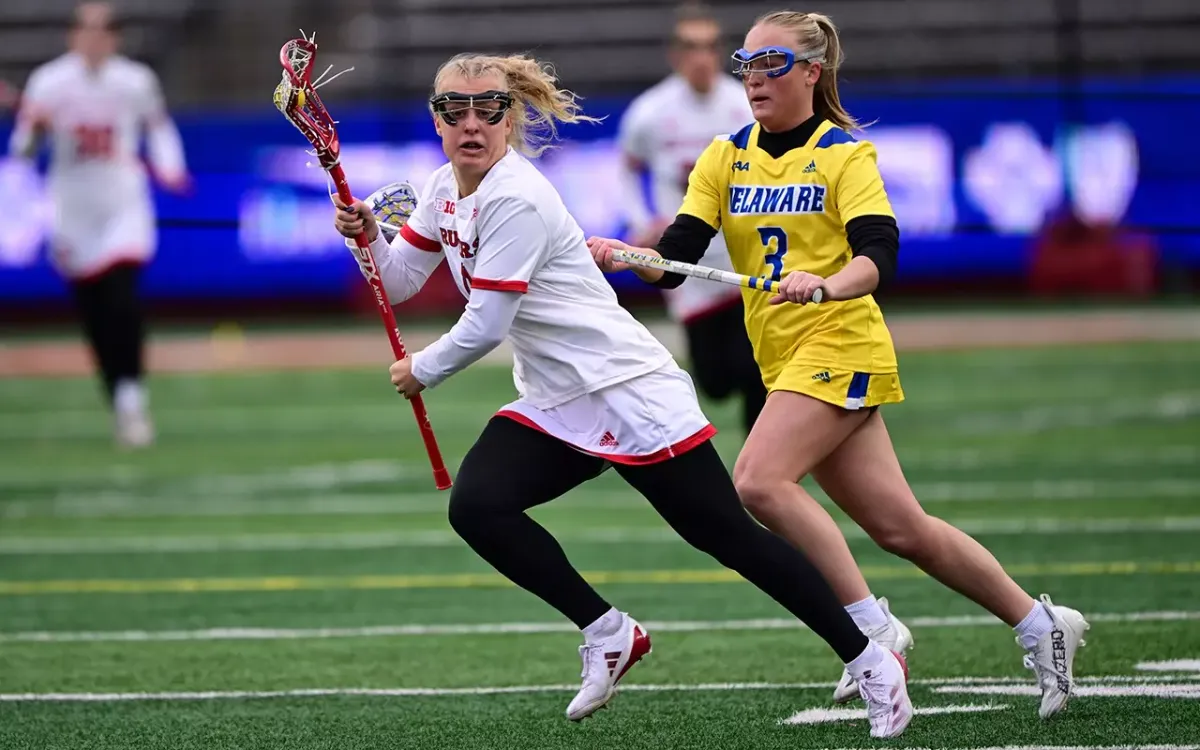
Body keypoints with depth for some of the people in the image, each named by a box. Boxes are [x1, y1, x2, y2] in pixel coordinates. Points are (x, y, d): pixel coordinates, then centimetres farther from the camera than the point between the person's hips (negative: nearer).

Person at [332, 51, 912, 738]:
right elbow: (397, 283, 13)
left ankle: (871, 663, 2)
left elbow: (484, 328, -20)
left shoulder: (515, 199, -20)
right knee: (476, 507, -13)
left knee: (729, 534, -7)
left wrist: (421, 372, -4)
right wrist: (365, 233, -7)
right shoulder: (446, 191, 8)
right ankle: (609, 635, 2)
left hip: (628, 391, -8)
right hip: (555, 407, 8)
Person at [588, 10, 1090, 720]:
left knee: (760, 480, -24)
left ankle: (871, 626, -16)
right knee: (900, 528, 5)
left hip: (840, 345, -6)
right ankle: (1039, 623, 17)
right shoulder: (726, 157, 10)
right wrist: (623, 256, -21)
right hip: (786, 361, 6)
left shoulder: (846, 153, -5)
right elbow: (676, 257, 0)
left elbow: (878, 255, -20)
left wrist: (823, 285, -40)